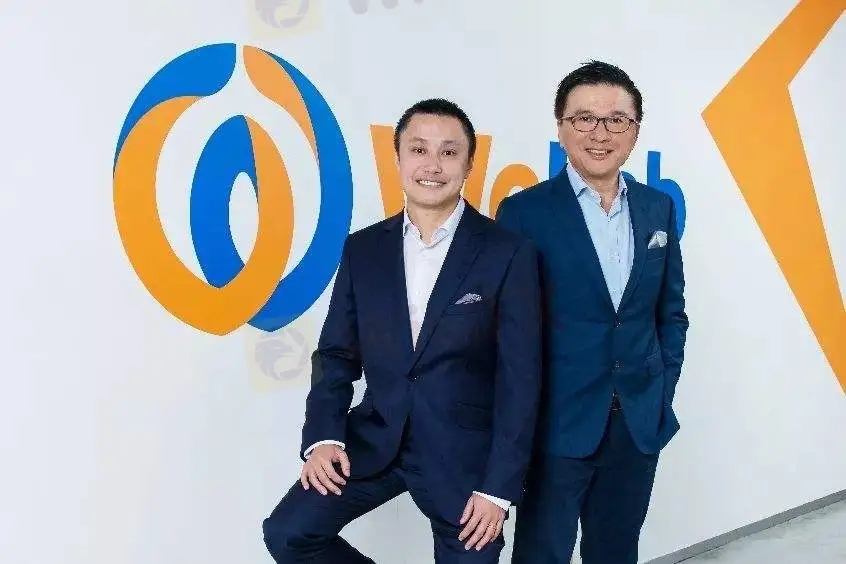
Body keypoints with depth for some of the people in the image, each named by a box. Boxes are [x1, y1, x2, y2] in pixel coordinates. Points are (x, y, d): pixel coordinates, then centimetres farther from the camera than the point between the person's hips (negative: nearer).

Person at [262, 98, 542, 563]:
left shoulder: (508, 253, -8)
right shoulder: (363, 248, 4)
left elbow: (520, 377, -9)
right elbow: (338, 353, 7)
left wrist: (499, 487, -13)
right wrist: (324, 436, -8)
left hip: (465, 452, -3)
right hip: (377, 438, 3)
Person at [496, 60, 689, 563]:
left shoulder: (659, 208, 6)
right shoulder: (524, 212, -8)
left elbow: (672, 314, 12)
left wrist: (663, 396, 5)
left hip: (640, 424, 4)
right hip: (556, 425, -4)